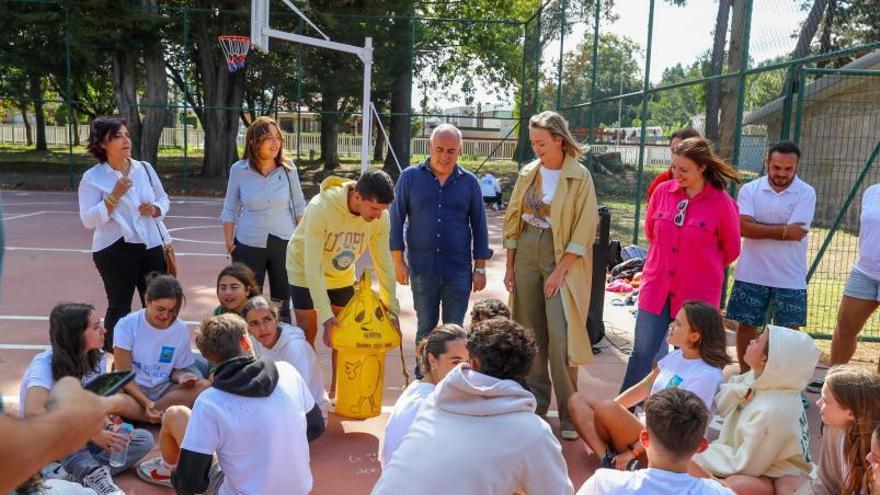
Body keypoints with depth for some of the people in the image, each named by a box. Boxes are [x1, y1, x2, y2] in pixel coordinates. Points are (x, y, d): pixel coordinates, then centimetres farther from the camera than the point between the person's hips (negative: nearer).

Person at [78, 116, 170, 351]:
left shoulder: (145, 168, 5)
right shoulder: (92, 178, -6)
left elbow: (164, 200, 14)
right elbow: (88, 220, -12)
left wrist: (155, 209, -9)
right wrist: (115, 196, -21)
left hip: (152, 246, 4)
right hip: (115, 251, -4)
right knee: (119, 307, 3)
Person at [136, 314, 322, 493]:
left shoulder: (209, 402, -20)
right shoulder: (287, 371, -10)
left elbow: (189, 484, -17)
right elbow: (316, 428, 3)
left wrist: (175, 478, 6)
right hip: (301, 488, 4)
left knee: (174, 415, 11)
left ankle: (168, 470, 40)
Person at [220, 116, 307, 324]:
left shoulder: (288, 169, -4)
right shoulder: (239, 170, -5)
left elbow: (299, 206, 6)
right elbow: (229, 210, 3)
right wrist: (229, 242, -3)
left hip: (284, 244, 1)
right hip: (249, 245, -1)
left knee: (282, 303, 11)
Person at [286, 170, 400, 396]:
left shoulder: (381, 217, -24)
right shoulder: (321, 208, -37)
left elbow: (384, 263, -15)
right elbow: (313, 266, -37)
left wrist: (392, 309, -16)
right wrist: (325, 314, -40)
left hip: (342, 276, 4)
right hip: (305, 271, -4)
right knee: (308, 332, 2)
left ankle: (337, 391, 24)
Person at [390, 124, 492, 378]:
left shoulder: (469, 182, 3)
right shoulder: (410, 177, 0)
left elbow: (479, 226, 6)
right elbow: (397, 220, 2)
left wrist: (480, 268, 4)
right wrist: (398, 261, -2)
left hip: (459, 271, 0)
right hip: (422, 269, 0)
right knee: (425, 329, 11)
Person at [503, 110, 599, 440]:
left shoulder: (579, 177, -6)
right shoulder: (528, 174, 7)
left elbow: (584, 230, -10)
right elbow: (512, 220, 11)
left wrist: (560, 271, -14)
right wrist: (509, 267, 8)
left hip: (561, 260, -5)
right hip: (526, 255, 5)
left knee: (560, 336, -9)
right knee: (530, 334, 9)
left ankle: (568, 413, 4)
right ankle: (536, 401, 23)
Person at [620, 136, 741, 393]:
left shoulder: (722, 203, -10)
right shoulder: (662, 191, -1)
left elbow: (730, 250, 5)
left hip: (697, 293, -3)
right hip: (656, 287, 3)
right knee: (643, 352, 9)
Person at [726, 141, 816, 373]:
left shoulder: (806, 193, -5)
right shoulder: (750, 189, 0)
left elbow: (796, 232, -17)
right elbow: (743, 227, -14)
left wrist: (759, 227, -9)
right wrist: (783, 230, -16)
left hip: (789, 277, -1)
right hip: (752, 274, 2)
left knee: (789, 330, 6)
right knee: (746, 324, 10)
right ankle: (745, 375, 25)